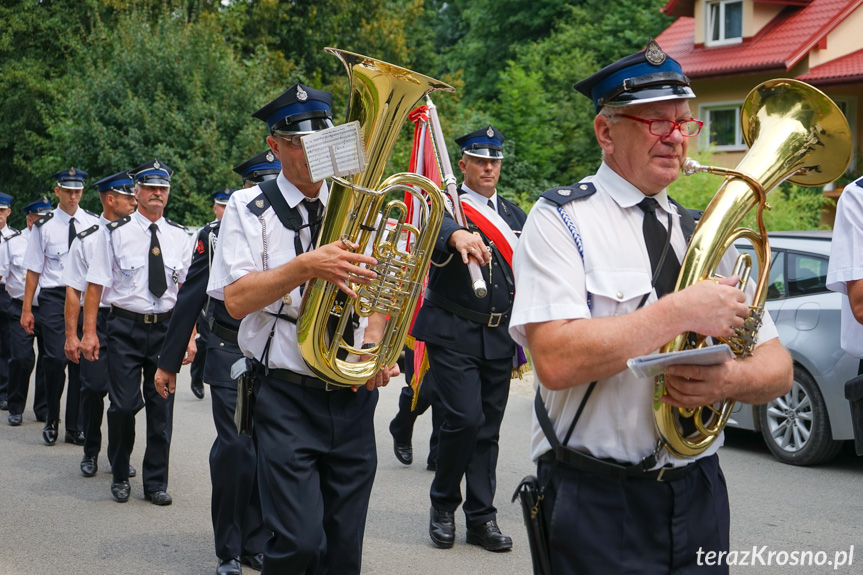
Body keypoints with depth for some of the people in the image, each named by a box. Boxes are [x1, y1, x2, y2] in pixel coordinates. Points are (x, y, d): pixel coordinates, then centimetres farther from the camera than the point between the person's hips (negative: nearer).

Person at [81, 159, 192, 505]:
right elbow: (95, 284, -3)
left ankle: (156, 483, 18)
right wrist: (89, 332, -9)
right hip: (125, 326, -2)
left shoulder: (179, 237, 7)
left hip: (166, 327, 3)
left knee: (161, 408, 6)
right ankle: (120, 476, 19)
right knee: (124, 405, -3)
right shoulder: (115, 233, -1)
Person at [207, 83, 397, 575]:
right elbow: (236, 300, -11)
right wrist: (307, 267, -24)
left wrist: (373, 341, -5)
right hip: (287, 397, -4)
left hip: (354, 394, 4)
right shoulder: (249, 209, 0)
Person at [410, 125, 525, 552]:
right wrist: (458, 235, -51)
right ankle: (443, 505, 8)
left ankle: (481, 518, 16)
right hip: (453, 335, -5)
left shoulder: (513, 214, 14)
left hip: (499, 337, 5)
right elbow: (437, 226, -29)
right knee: (464, 419, -14)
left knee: (488, 428, 8)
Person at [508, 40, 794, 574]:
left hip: (699, 496, 6)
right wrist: (681, 312, -21)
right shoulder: (561, 221, -6)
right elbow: (555, 360, -22)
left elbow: (778, 369, 9)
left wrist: (729, 378, -13)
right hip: (598, 505, -5)